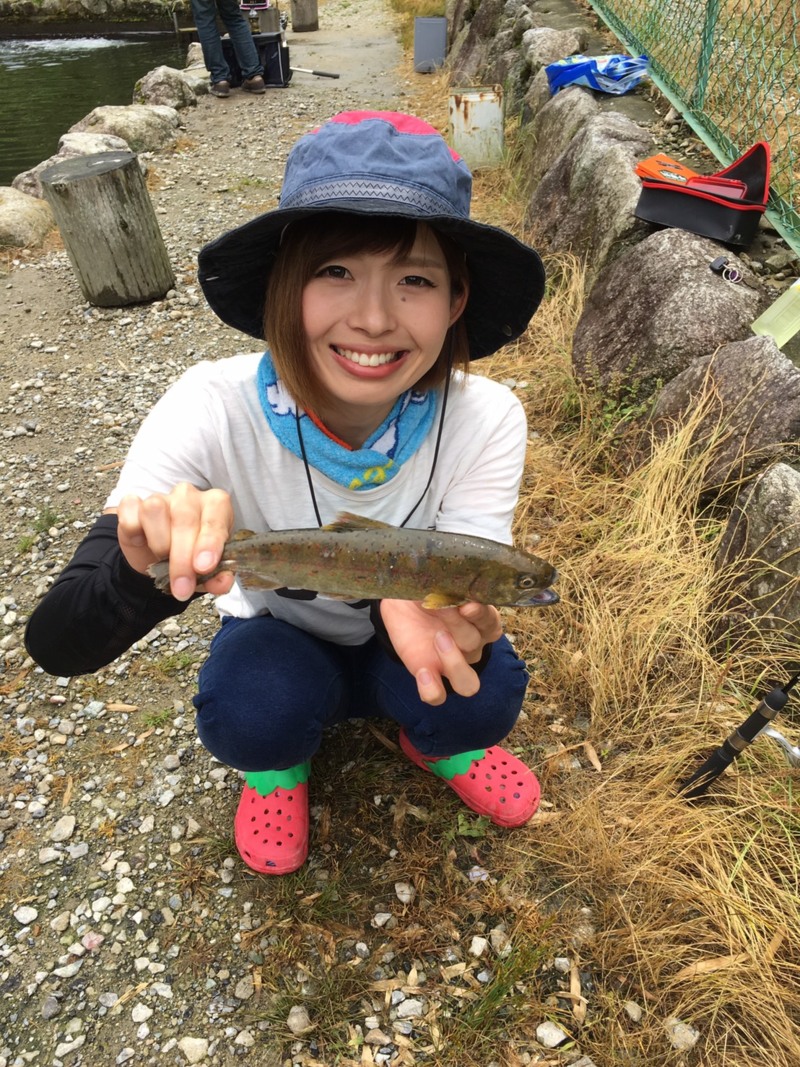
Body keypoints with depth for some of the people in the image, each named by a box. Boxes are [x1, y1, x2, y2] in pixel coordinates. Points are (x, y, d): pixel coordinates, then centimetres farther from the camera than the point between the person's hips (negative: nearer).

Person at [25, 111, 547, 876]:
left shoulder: (485, 421, -27)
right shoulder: (213, 411, -31)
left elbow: (466, 593, -25)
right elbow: (56, 644, -32)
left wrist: (427, 607, -50)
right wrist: (145, 571, -56)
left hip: (403, 645, 1)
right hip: (279, 640, 0)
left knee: (484, 695, -27)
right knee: (250, 716, -30)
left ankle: (435, 742, 11)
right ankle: (277, 761, 9)